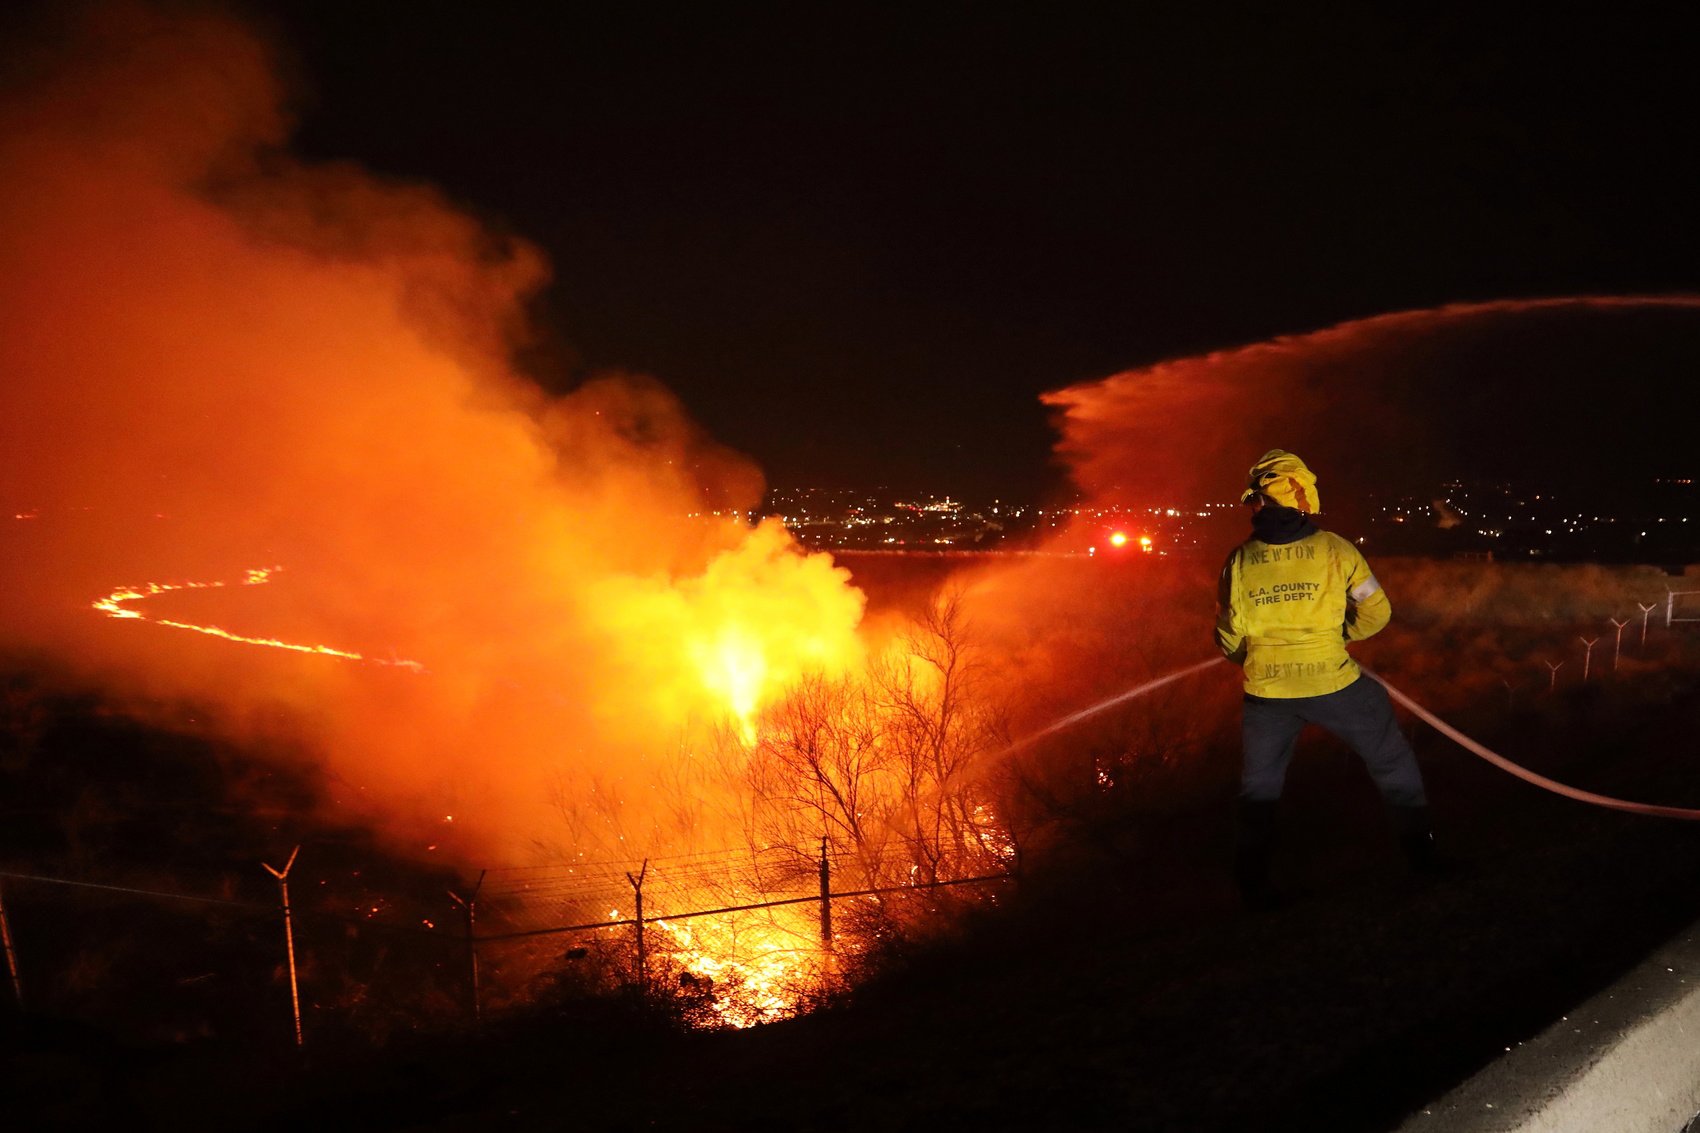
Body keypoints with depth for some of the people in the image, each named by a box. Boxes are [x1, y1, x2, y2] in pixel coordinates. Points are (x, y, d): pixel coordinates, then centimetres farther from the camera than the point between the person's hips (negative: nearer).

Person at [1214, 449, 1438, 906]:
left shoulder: (1240, 561, -7)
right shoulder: (1336, 550, -9)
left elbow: (1228, 640, 2)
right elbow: (1376, 611, -1)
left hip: (1266, 692, 1)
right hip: (1333, 682, -1)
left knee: (1259, 784, 19)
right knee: (1392, 759, 22)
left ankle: (1253, 882, 22)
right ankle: (1422, 852, 30)